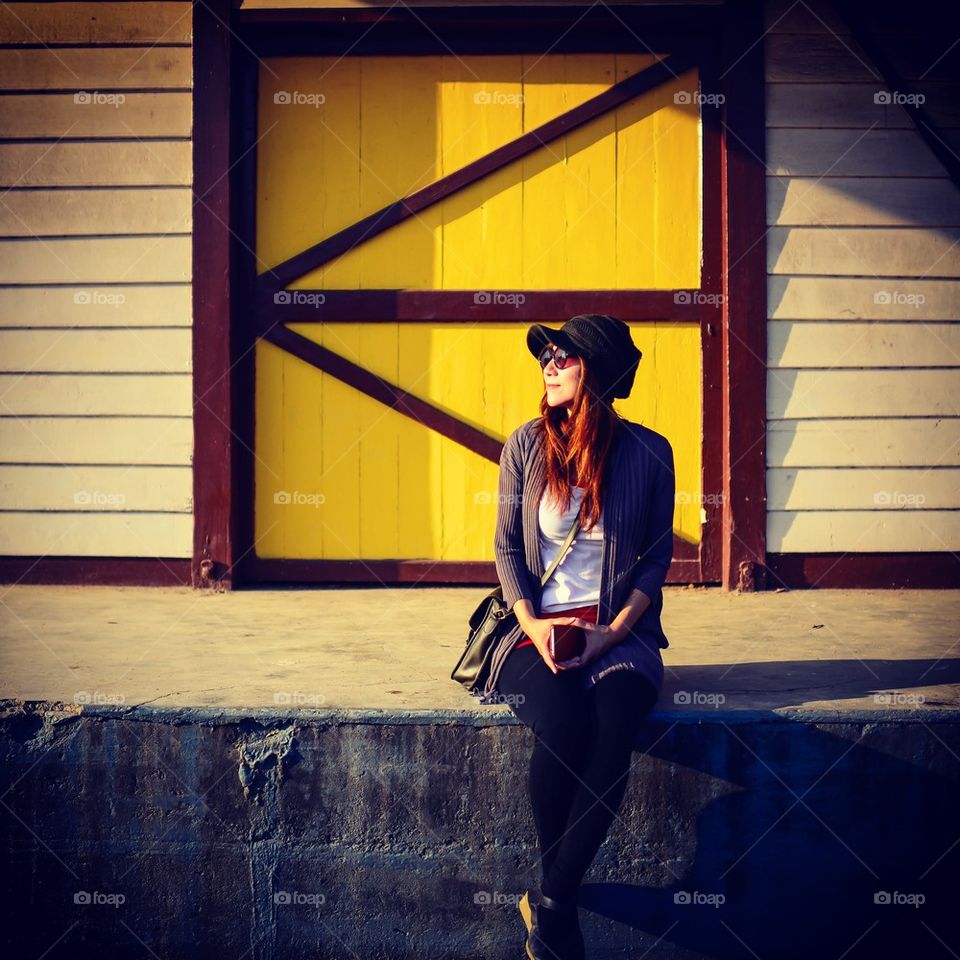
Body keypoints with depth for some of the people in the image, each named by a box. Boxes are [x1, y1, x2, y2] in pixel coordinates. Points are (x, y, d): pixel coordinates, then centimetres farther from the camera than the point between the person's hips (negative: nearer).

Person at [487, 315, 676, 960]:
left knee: (614, 727, -31)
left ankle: (549, 904, -17)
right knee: (560, 723, -31)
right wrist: (531, 623, -9)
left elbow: (659, 554, 5)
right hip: (539, 627, 0)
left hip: (619, 630, 0)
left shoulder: (647, 452, 2)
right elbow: (507, 546, 8)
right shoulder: (527, 445, 6)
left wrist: (615, 631, -9)